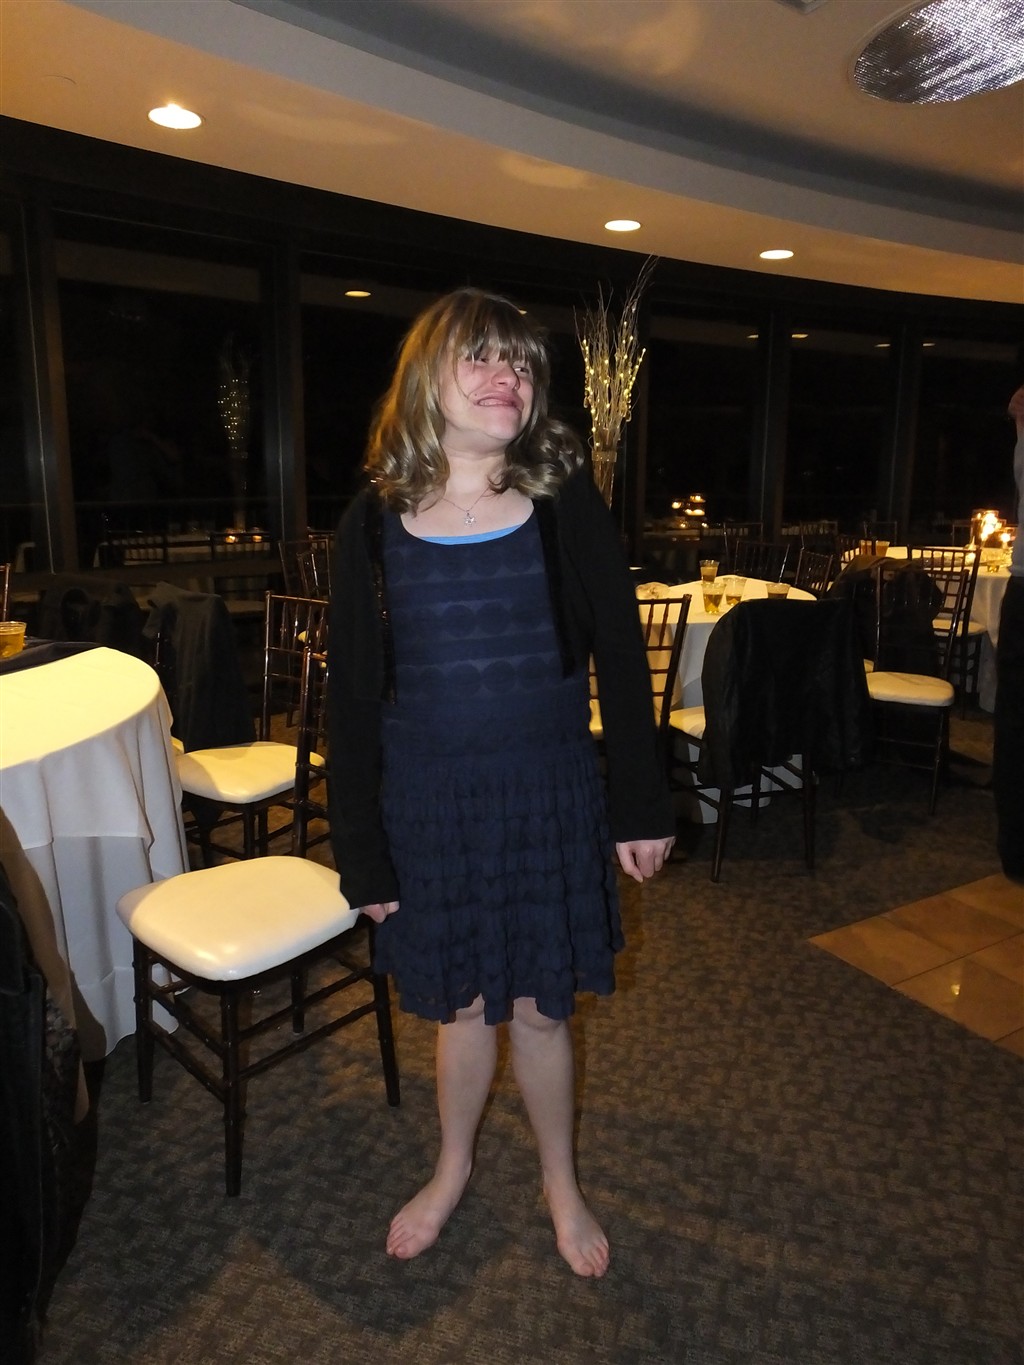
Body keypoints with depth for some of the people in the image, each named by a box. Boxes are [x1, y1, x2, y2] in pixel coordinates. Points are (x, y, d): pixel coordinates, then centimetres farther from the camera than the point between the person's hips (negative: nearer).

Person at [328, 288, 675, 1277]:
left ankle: (560, 1182, 41)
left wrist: (642, 804, -2)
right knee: (463, 1005, 16)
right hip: (427, 800, 1)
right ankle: (453, 1168, 46)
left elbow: (621, 661, -1)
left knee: (539, 1005, 14)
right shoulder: (374, 525, -5)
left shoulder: (567, 504, -5)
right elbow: (353, 699, -2)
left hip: (549, 795, 0)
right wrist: (361, 854, -1)